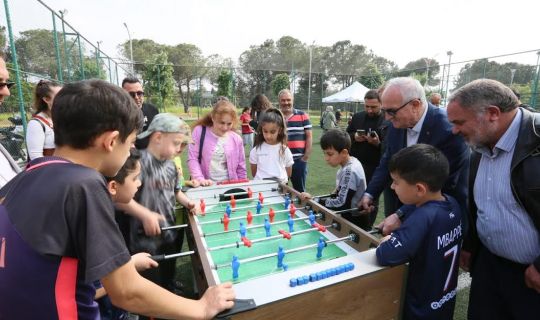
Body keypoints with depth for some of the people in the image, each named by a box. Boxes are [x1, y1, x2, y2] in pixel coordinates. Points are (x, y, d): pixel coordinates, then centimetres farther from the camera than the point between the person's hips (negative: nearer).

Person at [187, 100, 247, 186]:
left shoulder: (236, 139, 4)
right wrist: (200, 179, -14)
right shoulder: (200, 132, -1)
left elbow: (241, 168, 11)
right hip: (206, 186, -2)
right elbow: (192, 158, -3)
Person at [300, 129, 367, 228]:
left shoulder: (349, 171, -25)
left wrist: (315, 200, -19)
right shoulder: (350, 163, 0)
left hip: (355, 221, -8)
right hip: (349, 217, 8)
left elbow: (341, 204, -25)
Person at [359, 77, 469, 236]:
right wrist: (370, 194, -9)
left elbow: (442, 187, -26)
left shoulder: (449, 130, -26)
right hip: (404, 206, 6)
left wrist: (401, 215, -30)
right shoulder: (397, 125, -6)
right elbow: (387, 163, 3)